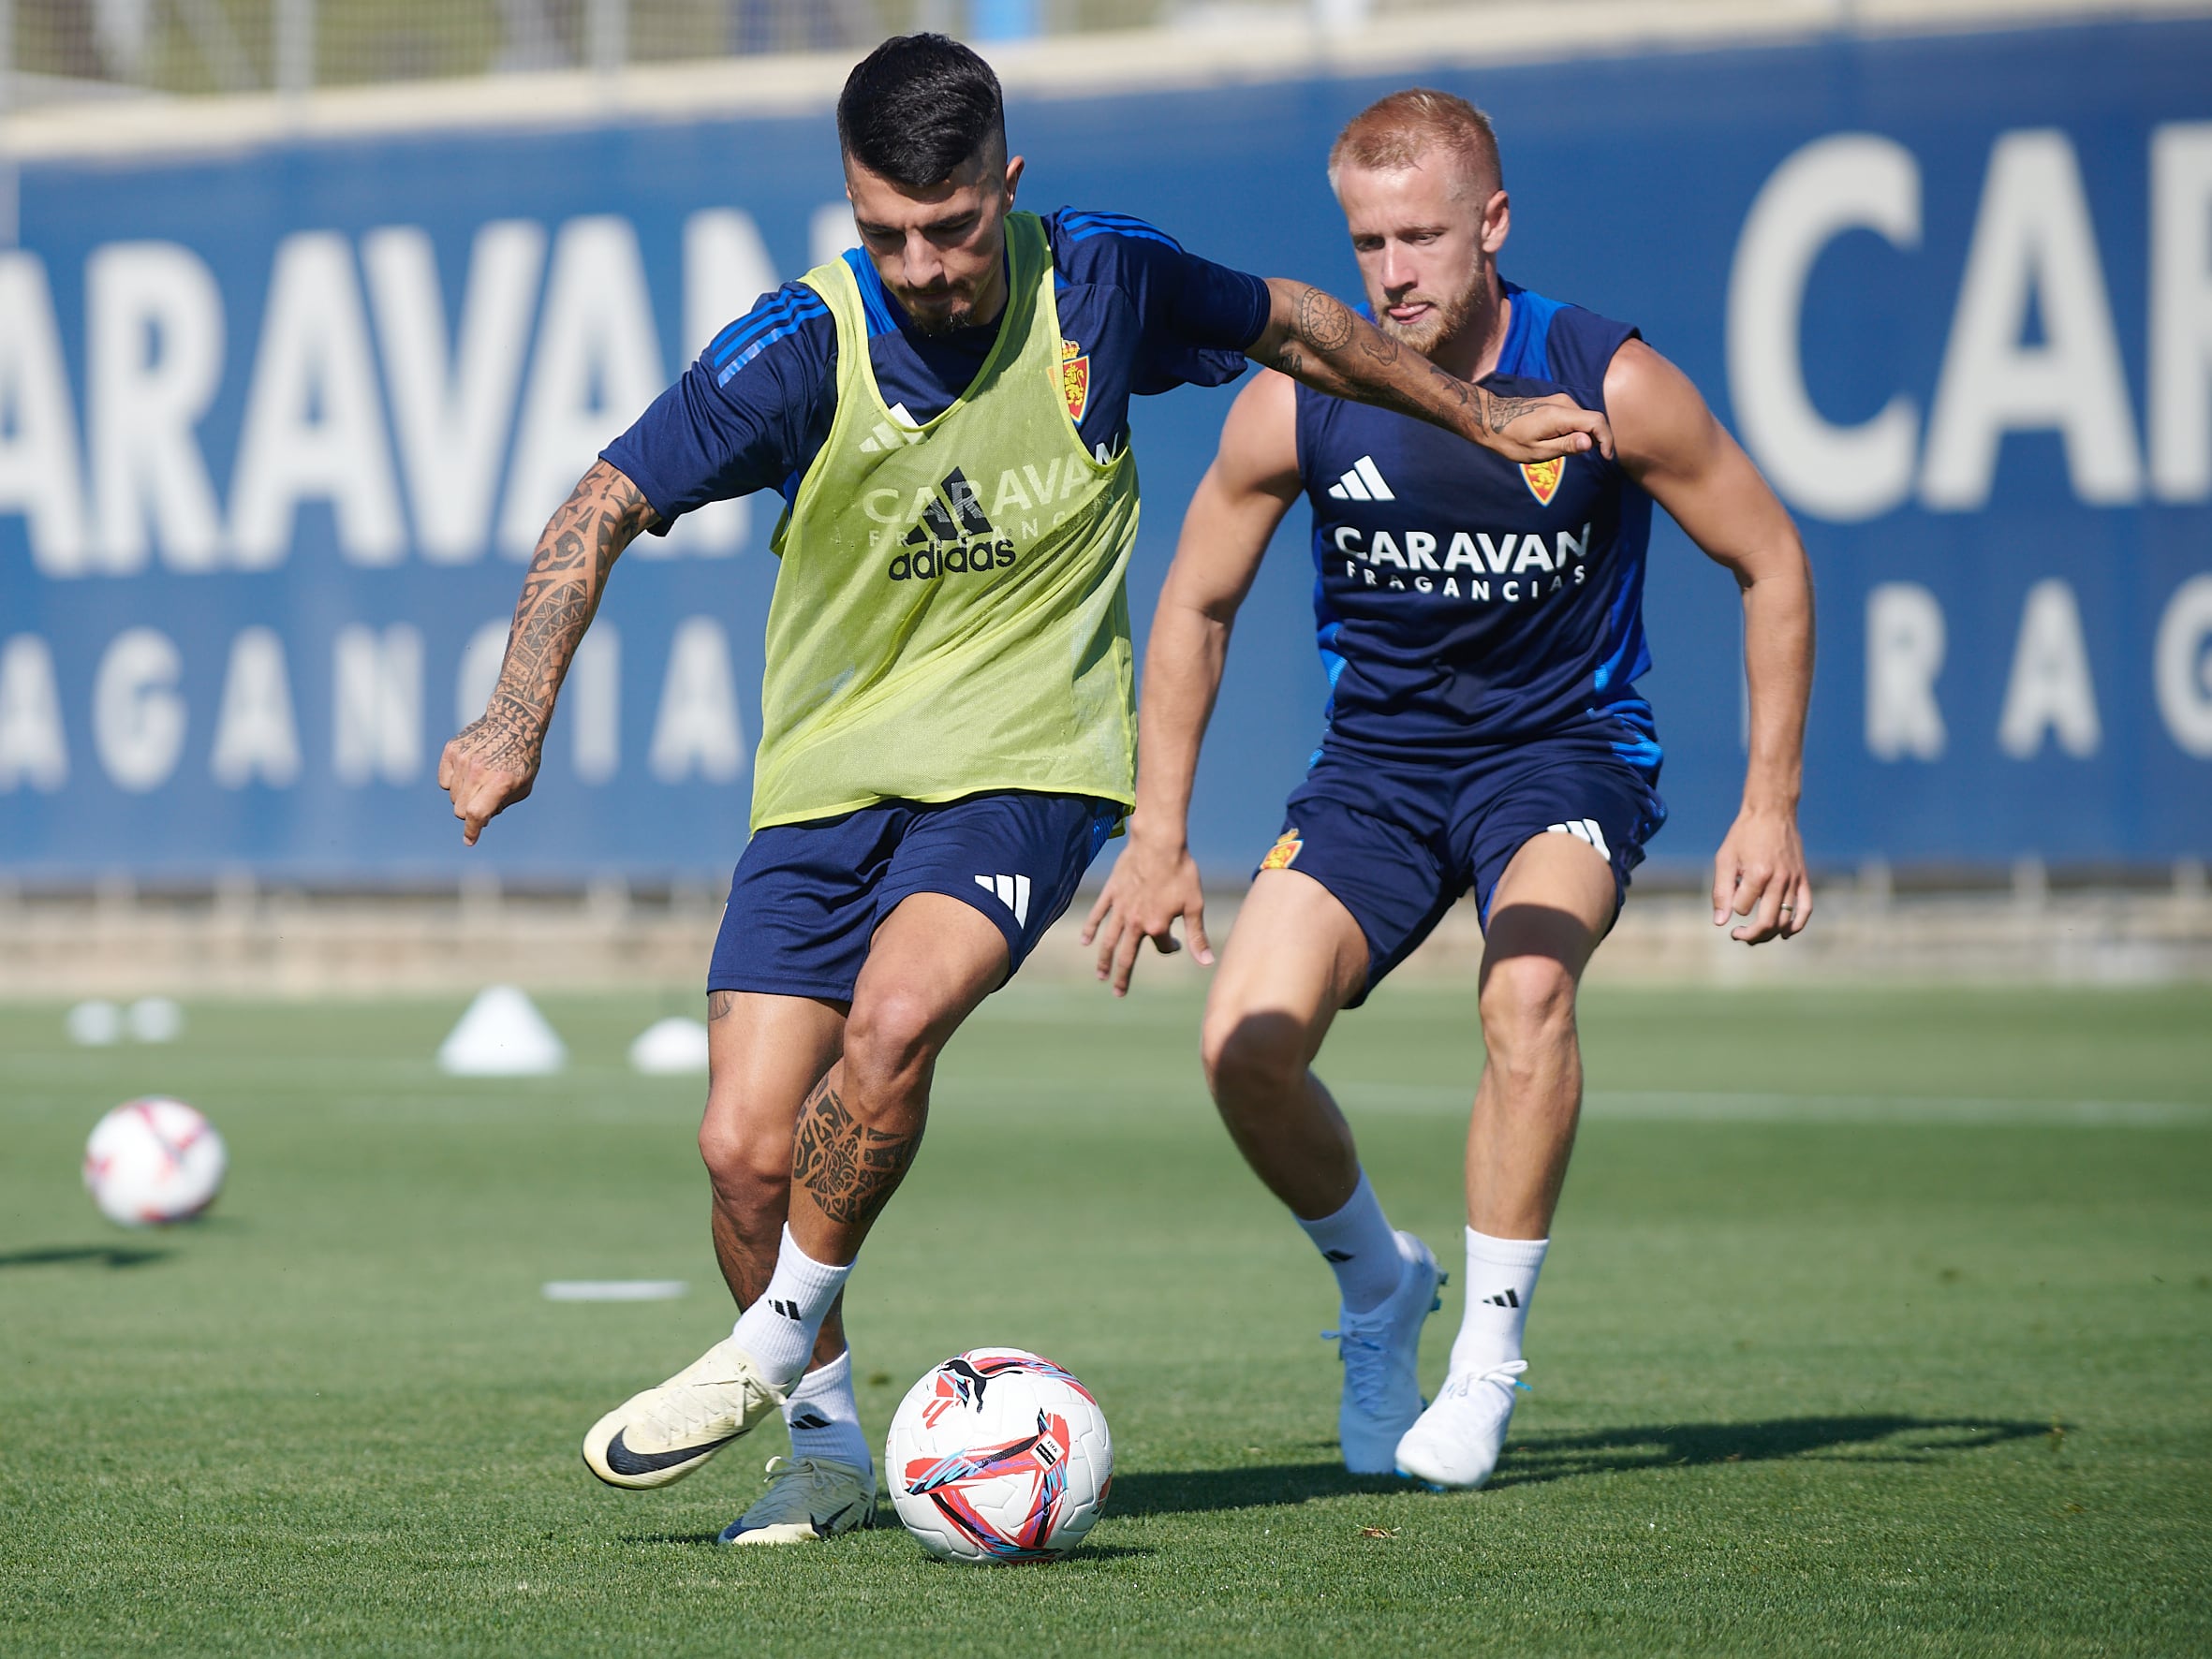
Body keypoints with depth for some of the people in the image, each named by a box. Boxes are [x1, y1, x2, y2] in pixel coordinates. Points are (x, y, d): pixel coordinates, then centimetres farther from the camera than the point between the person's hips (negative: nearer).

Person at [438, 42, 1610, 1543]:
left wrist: (1483, 417, 23)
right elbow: (604, 511, -10)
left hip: (1028, 759, -1)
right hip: (825, 779, 1)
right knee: (746, 1149, -7)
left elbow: (1291, 325, 12)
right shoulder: (803, 347, -13)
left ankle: (775, 1349, -8)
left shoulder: (1098, 281, -8)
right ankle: (829, 1444, 16)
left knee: (892, 1022, -29)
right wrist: (521, 717, -23)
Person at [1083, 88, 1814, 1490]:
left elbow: (1771, 562, -3)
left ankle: (1489, 1354, -18)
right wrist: (1159, 835, 2)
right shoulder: (1298, 407, -11)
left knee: (1528, 983, -34)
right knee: (1247, 1047, -19)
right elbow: (1196, 607, 5)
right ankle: (1379, 1285, 12)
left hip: (1565, 752, -2)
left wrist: (1771, 806, -7)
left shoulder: (1609, 387, -15)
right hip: (1377, 759, 2)